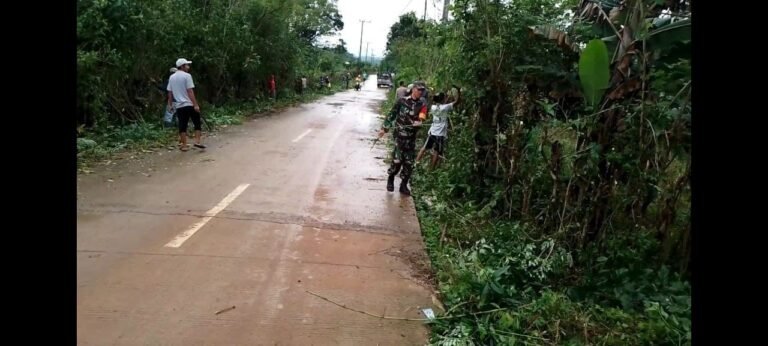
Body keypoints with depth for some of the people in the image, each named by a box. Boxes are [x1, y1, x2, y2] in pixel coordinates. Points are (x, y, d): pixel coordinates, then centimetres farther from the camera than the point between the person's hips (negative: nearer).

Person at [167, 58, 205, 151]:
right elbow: (190, 91, -14)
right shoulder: (187, 76, -7)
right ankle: (197, 141, -2)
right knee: (197, 123, 6)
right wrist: (196, 104, -15)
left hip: (179, 106, 5)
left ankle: (184, 145, 7)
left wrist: (170, 105, 21)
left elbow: (170, 93, 13)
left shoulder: (172, 77, 11)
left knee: (182, 125, 6)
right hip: (189, 104, -5)